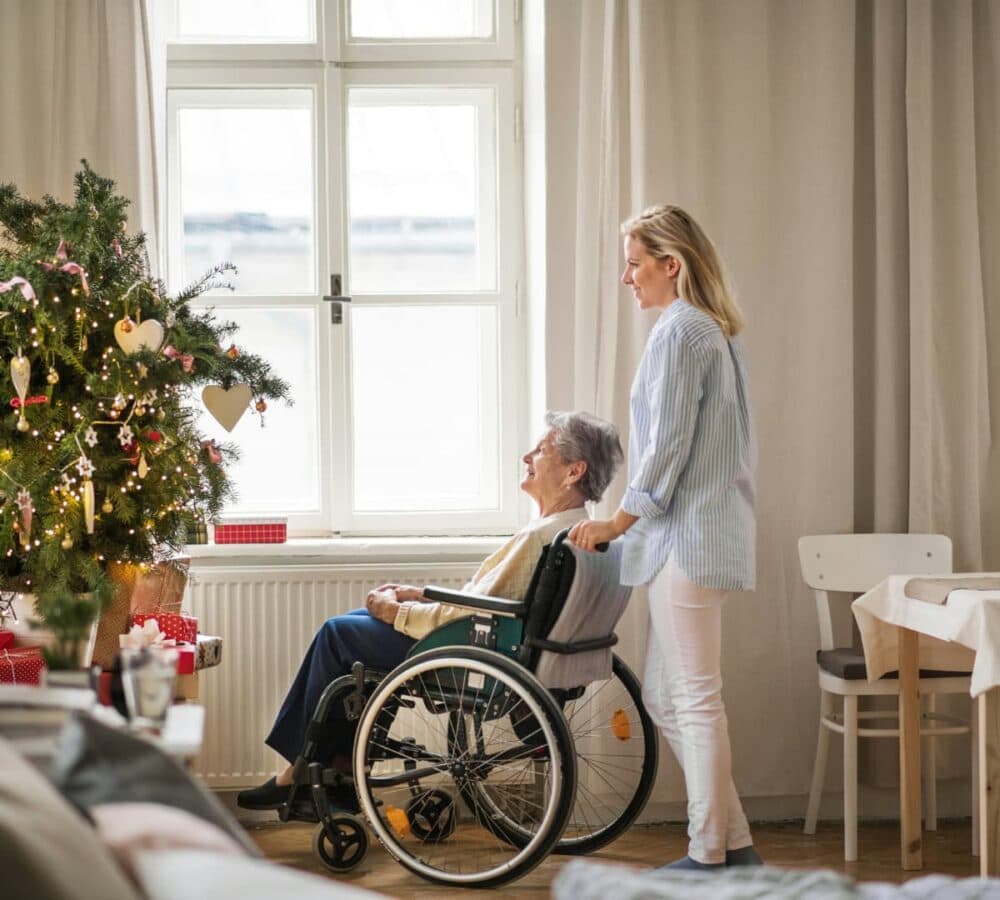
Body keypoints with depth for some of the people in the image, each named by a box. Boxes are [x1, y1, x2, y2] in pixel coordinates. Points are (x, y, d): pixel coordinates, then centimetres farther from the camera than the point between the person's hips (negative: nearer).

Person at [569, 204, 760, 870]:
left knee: (695, 698, -3)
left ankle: (712, 855, 4)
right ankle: (735, 844, 16)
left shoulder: (679, 331, -12)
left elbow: (667, 447, -16)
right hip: (716, 533, 10)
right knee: (665, 697, 13)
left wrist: (618, 521, -6)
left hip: (689, 536, -10)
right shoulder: (720, 333, 17)